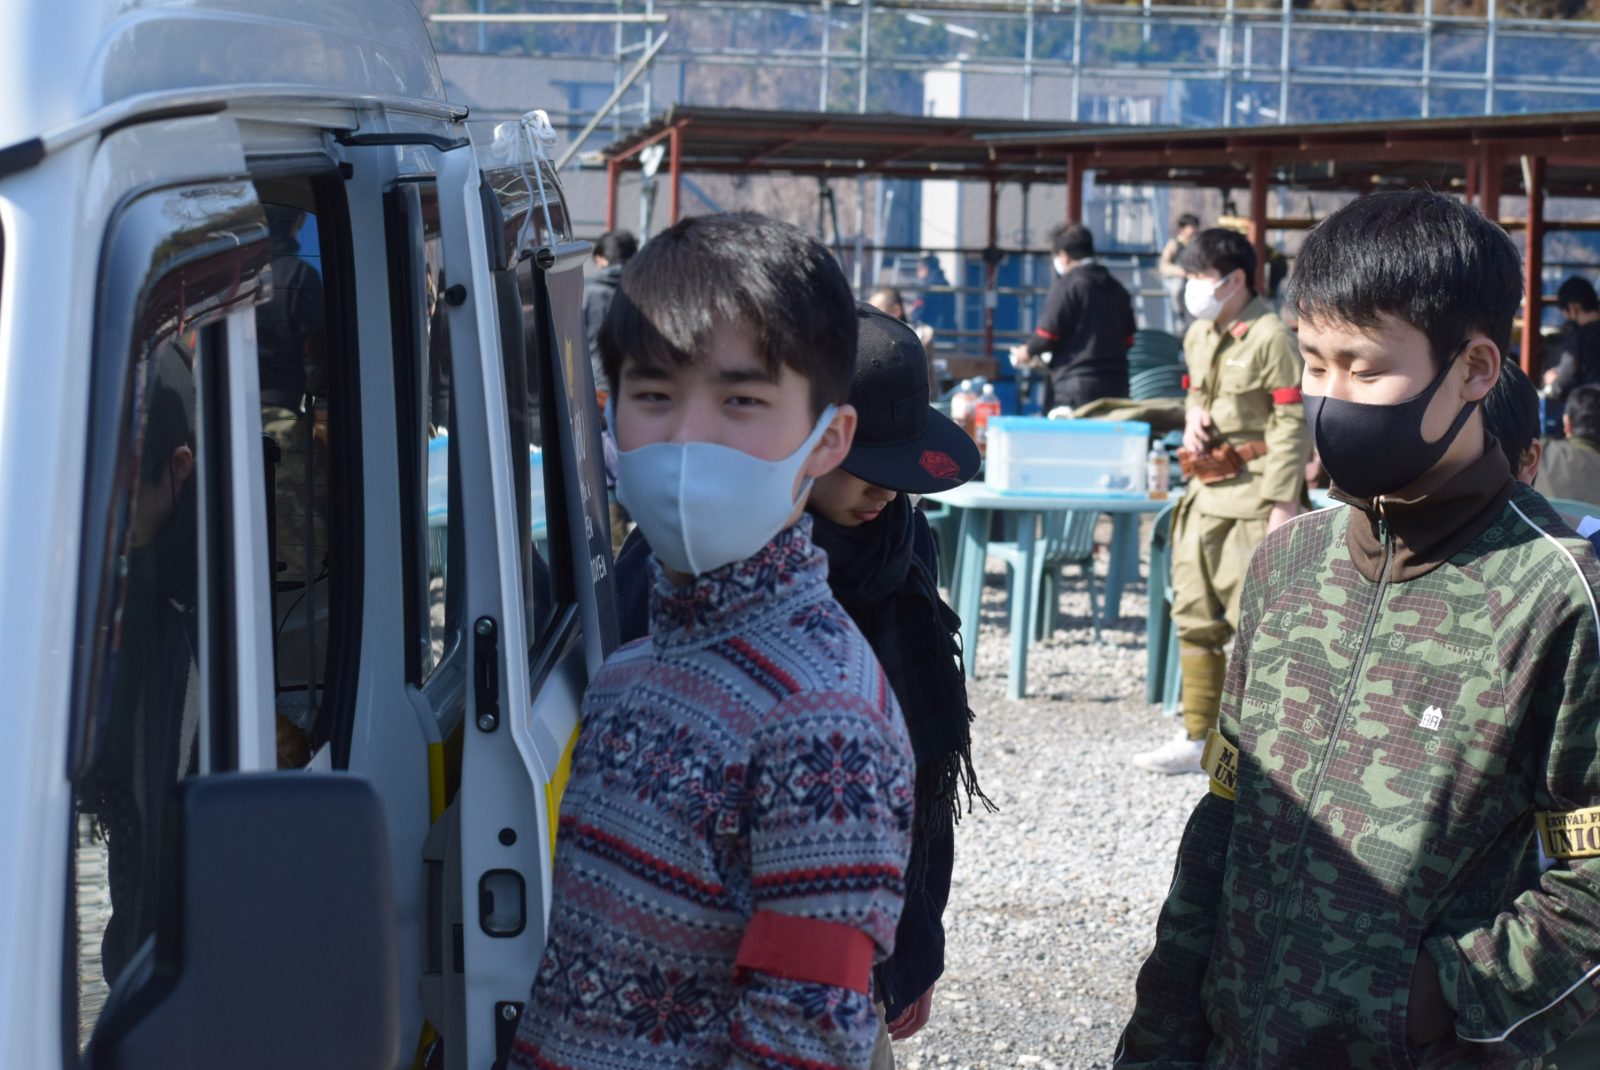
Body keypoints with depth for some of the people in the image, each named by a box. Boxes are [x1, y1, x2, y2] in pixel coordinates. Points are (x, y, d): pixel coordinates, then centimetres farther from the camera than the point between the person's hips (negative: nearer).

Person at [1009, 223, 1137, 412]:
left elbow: (1047, 335, -9)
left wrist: (1028, 352, 11)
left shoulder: (1066, 285, -6)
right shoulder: (1117, 289, 15)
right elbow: (1128, 340, 18)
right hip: (1116, 387, 7)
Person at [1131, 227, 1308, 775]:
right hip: (1206, 492, 9)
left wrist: (1283, 502, -19)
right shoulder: (1198, 335, 13)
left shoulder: (1269, 337, -13)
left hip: (1254, 493, -9)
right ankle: (1197, 739, 18)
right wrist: (1192, 416, 5)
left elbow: (1292, 424, -15)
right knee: (1195, 616, 10)